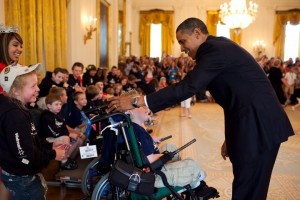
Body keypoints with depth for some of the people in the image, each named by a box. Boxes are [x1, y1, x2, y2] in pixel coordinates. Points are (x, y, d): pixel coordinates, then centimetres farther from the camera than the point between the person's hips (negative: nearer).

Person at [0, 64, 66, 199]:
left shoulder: (16, 109, 5)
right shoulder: (15, 115, -29)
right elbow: (26, 157, -31)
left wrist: (50, 145, 3)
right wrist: (53, 154, -18)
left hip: (23, 176, 10)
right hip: (23, 179, -10)